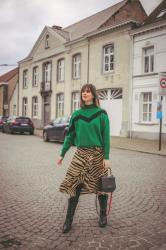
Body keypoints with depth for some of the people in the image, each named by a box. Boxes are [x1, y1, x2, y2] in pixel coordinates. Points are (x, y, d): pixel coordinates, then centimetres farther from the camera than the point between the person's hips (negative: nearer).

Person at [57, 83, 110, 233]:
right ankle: (69, 219, 10)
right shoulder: (76, 114, 5)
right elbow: (70, 136, 9)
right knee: (74, 185, -2)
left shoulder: (101, 114, -3)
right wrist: (62, 154, 7)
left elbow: (106, 136, -5)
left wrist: (106, 157, -11)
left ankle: (103, 215, 30)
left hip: (98, 153, -2)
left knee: (100, 185, 9)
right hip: (81, 153, 2)